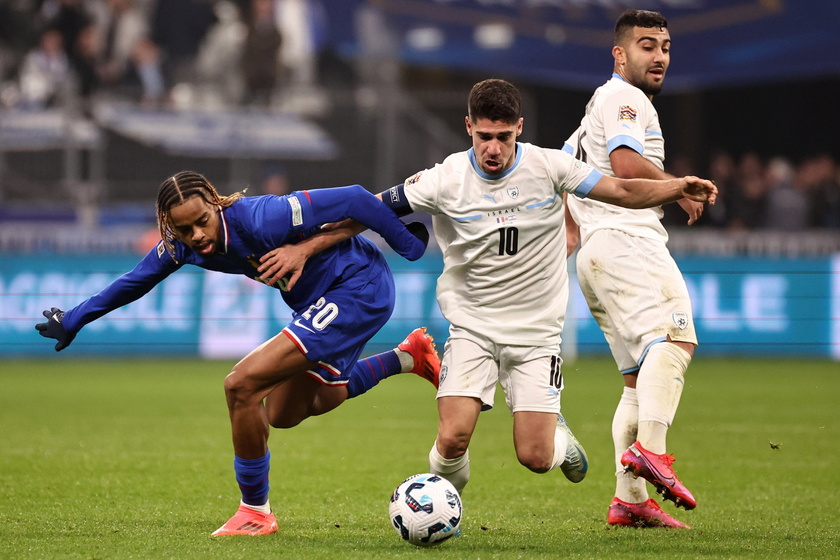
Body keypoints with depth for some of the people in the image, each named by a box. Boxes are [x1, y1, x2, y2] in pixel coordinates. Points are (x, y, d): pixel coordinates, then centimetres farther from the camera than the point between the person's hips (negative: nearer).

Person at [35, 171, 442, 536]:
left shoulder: (261, 219, -34)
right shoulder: (181, 245, -10)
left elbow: (352, 199, -27)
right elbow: (133, 282, 11)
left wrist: (408, 244, -15)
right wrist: (72, 322, 19)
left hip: (361, 288, -9)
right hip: (321, 300, 9)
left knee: (241, 385, -20)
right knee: (285, 413, 26)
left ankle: (255, 511, -2)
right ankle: (408, 357, 34)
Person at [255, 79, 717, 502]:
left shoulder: (548, 167, -8)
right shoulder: (446, 180, -11)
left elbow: (623, 192, -4)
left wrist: (677, 187, -21)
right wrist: (304, 250, -5)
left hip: (536, 332, 0)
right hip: (471, 328, 0)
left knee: (535, 458, -9)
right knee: (453, 438, -19)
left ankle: (558, 436, 30)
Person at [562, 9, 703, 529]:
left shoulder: (599, 105, 30)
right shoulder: (625, 99, -3)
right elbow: (627, 165, -19)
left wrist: (569, 231, 35)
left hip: (597, 249, 11)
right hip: (625, 238, -11)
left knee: (642, 378, 6)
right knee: (675, 336, -28)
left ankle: (629, 498, -1)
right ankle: (649, 447, -46)